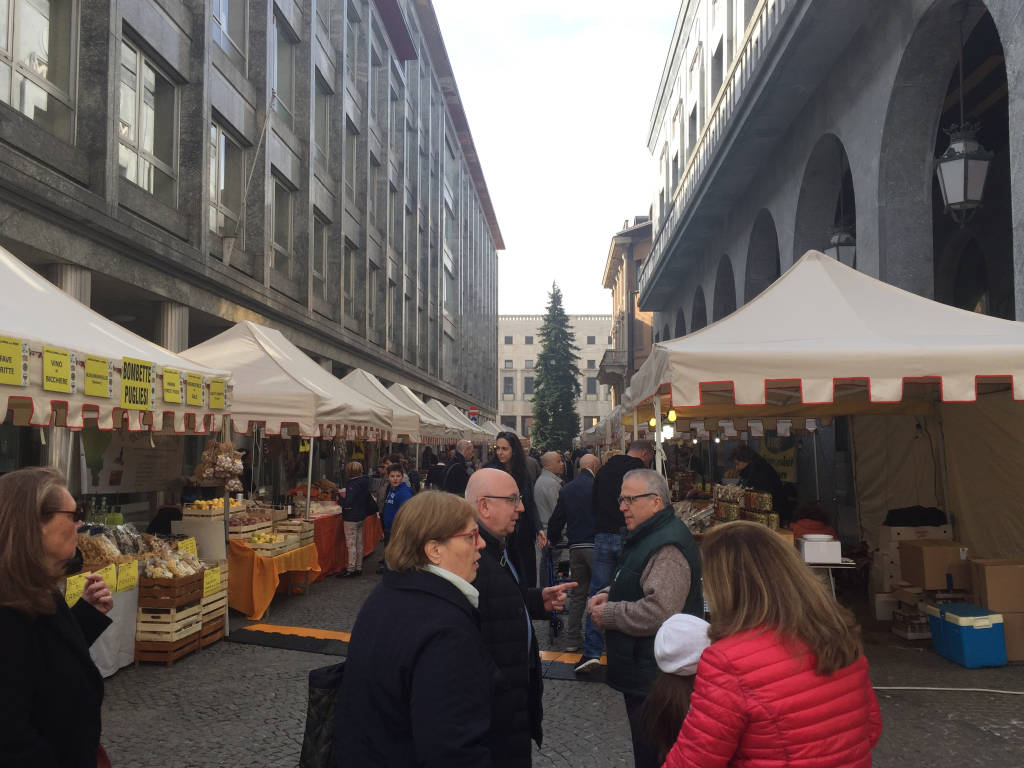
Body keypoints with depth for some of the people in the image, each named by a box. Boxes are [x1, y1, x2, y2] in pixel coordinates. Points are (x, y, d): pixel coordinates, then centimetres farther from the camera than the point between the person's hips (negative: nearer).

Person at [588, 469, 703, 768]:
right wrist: (608, 594, 6)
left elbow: (658, 612, -32)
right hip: (640, 675, 11)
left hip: (655, 682, -11)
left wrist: (608, 615, -18)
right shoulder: (645, 536, 13)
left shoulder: (667, 548, -23)